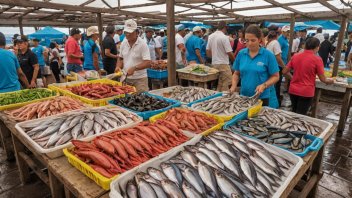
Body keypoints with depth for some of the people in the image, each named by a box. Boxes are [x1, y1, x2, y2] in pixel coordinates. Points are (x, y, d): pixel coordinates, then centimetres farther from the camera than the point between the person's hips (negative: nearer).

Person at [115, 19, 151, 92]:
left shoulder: (142, 44, -11)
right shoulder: (123, 43, 7)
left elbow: (147, 63, -18)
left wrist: (134, 68, -29)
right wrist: (118, 67, 1)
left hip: (139, 79, -5)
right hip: (125, 78, 5)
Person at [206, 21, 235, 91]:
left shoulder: (210, 36, 7)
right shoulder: (224, 37, -14)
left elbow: (208, 51, 13)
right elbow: (229, 52, -14)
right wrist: (234, 61, 3)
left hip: (214, 63, 8)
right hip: (223, 64, -7)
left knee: (219, 85, 15)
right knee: (225, 86, -1)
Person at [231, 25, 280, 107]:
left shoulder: (268, 55, -9)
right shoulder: (241, 54, 0)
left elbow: (275, 76, -5)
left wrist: (264, 85, -21)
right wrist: (234, 85, -9)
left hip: (261, 98, -3)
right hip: (243, 96, 3)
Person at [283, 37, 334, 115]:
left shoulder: (295, 56, 2)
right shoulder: (317, 59, -10)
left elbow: (285, 72, 7)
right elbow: (323, 79, -5)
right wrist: (330, 81, 15)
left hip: (293, 90, 5)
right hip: (306, 92, -5)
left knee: (294, 114, 21)